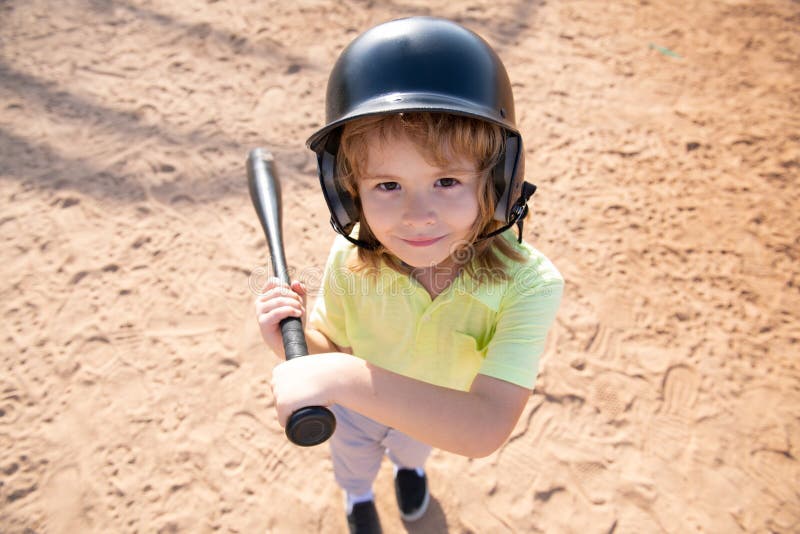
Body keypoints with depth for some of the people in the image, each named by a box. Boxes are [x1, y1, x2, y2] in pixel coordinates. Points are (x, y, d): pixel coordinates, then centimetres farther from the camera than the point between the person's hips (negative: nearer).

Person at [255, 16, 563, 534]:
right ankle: (357, 491, 73)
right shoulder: (350, 262, -35)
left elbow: (486, 428, -49)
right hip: (358, 405, 1)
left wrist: (348, 378, -59)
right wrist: (294, 335, -40)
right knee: (353, 452, 35)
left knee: (414, 445, 37)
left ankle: (409, 464, 75)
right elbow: (333, 347, -16)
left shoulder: (529, 284, -42)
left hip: (435, 413, 0)